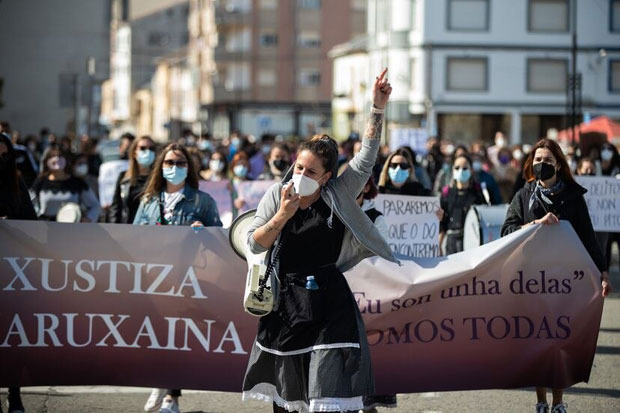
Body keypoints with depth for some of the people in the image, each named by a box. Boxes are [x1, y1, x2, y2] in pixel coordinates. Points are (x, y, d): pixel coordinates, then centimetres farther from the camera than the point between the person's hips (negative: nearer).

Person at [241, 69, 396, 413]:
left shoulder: (339, 194, 1)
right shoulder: (276, 195, 2)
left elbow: (367, 155, -7)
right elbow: (254, 243, -2)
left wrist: (378, 108, -17)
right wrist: (283, 216, -16)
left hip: (329, 302, -2)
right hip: (285, 302, 2)